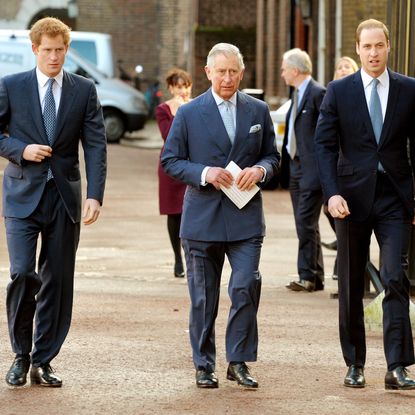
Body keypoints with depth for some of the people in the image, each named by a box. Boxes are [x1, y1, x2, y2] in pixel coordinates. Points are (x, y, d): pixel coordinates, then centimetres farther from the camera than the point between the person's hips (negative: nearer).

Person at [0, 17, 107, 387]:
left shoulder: (84, 90, 5)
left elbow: (95, 145, 0)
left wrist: (95, 195, -11)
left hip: (65, 197, 2)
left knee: (58, 280, 3)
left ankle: (42, 362, 12)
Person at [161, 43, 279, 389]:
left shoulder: (258, 111, 9)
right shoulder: (189, 113, 2)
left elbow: (273, 156, 14)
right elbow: (170, 160, 2)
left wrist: (260, 170, -9)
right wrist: (204, 173, -14)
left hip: (245, 217, 1)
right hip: (202, 217, -1)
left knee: (247, 287, -11)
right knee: (203, 297, 5)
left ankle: (238, 361, 2)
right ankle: (204, 366, 16)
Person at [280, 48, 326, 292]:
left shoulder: (318, 94, -11)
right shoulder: (298, 95, 18)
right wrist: (286, 167, 15)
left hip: (311, 169, -9)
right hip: (295, 168, 10)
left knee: (306, 222, -11)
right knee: (305, 225, 10)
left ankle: (308, 276, -8)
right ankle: (315, 278, 15)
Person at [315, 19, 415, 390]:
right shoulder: (339, 91, 2)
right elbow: (325, 145, -1)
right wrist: (332, 193, -13)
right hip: (353, 197, 1)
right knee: (351, 286, 7)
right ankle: (355, 365, 18)